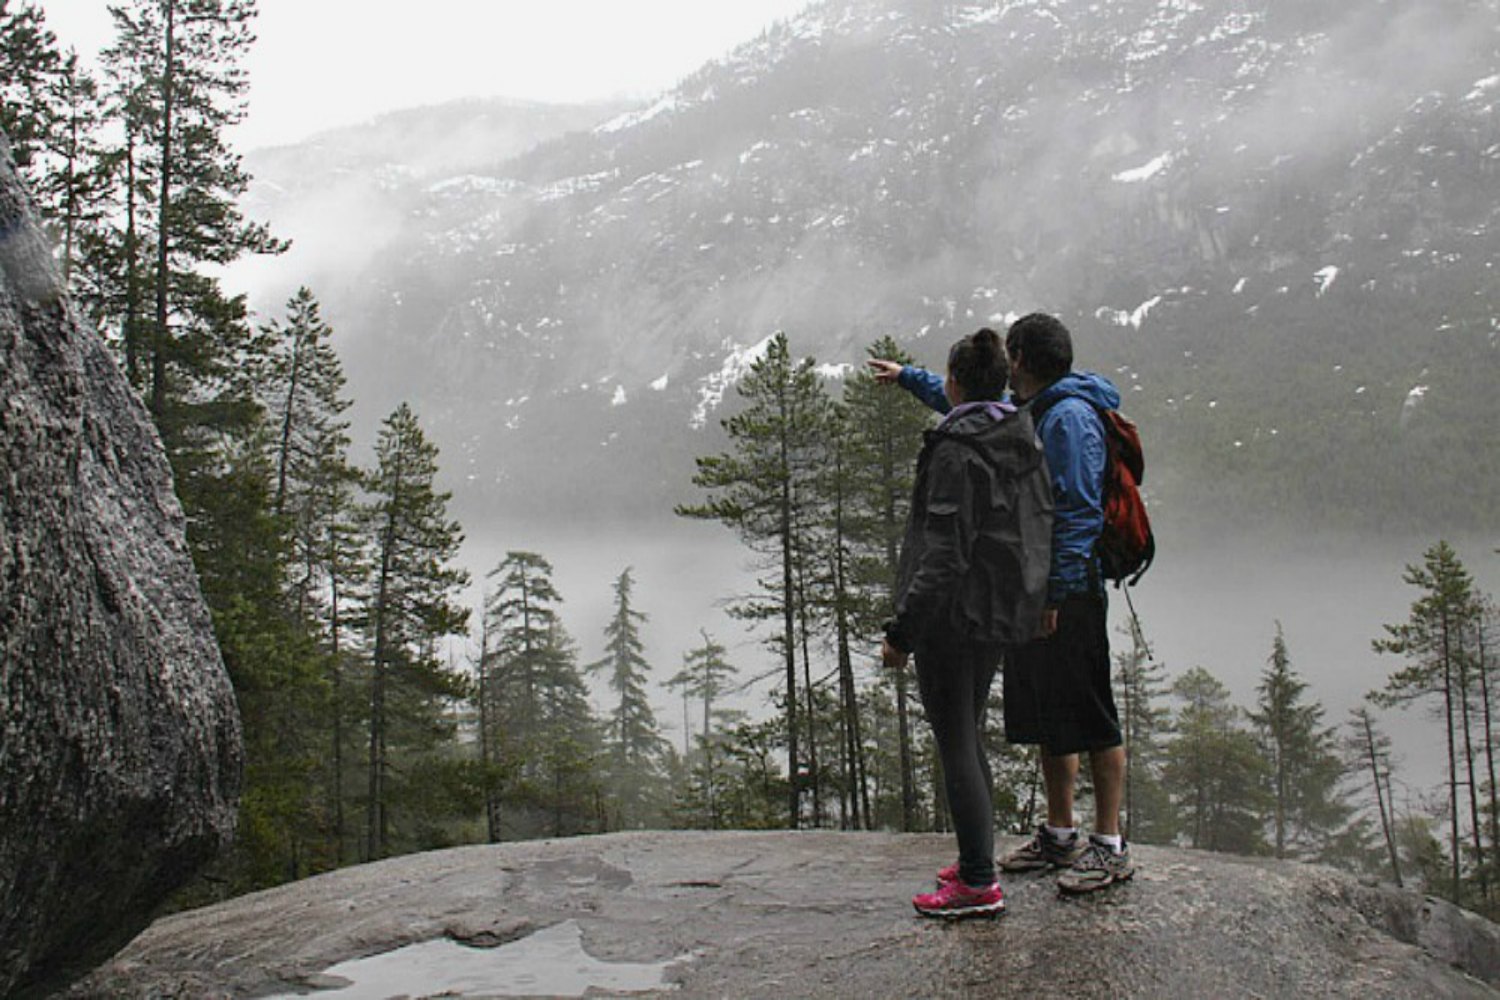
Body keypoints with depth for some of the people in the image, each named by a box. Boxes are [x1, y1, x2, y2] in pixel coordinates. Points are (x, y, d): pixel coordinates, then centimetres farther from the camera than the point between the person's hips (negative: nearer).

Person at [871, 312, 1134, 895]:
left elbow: (1080, 512, -19)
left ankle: (1110, 847, 2)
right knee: (1044, 717, 14)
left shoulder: (1069, 416, -13)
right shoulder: (1026, 413, 17)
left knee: (1089, 717, -5)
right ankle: (1059, 836, 24)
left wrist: (1055, 593, -23)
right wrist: (908, 379, 45)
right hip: (1029, 589, 10)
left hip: (1068, 591, -10)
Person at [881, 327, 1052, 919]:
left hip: (954, 612, -9)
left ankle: (979, 883, 2)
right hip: (1004, 614, 9)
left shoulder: (955, 452, -17)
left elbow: (945, 553, -22)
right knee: (967, 737, 19)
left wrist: (903, 632, -19)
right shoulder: (1024, 442, 8)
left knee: (955, 744, -2)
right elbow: (1042, 531, 14)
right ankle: (977, 860, 28)